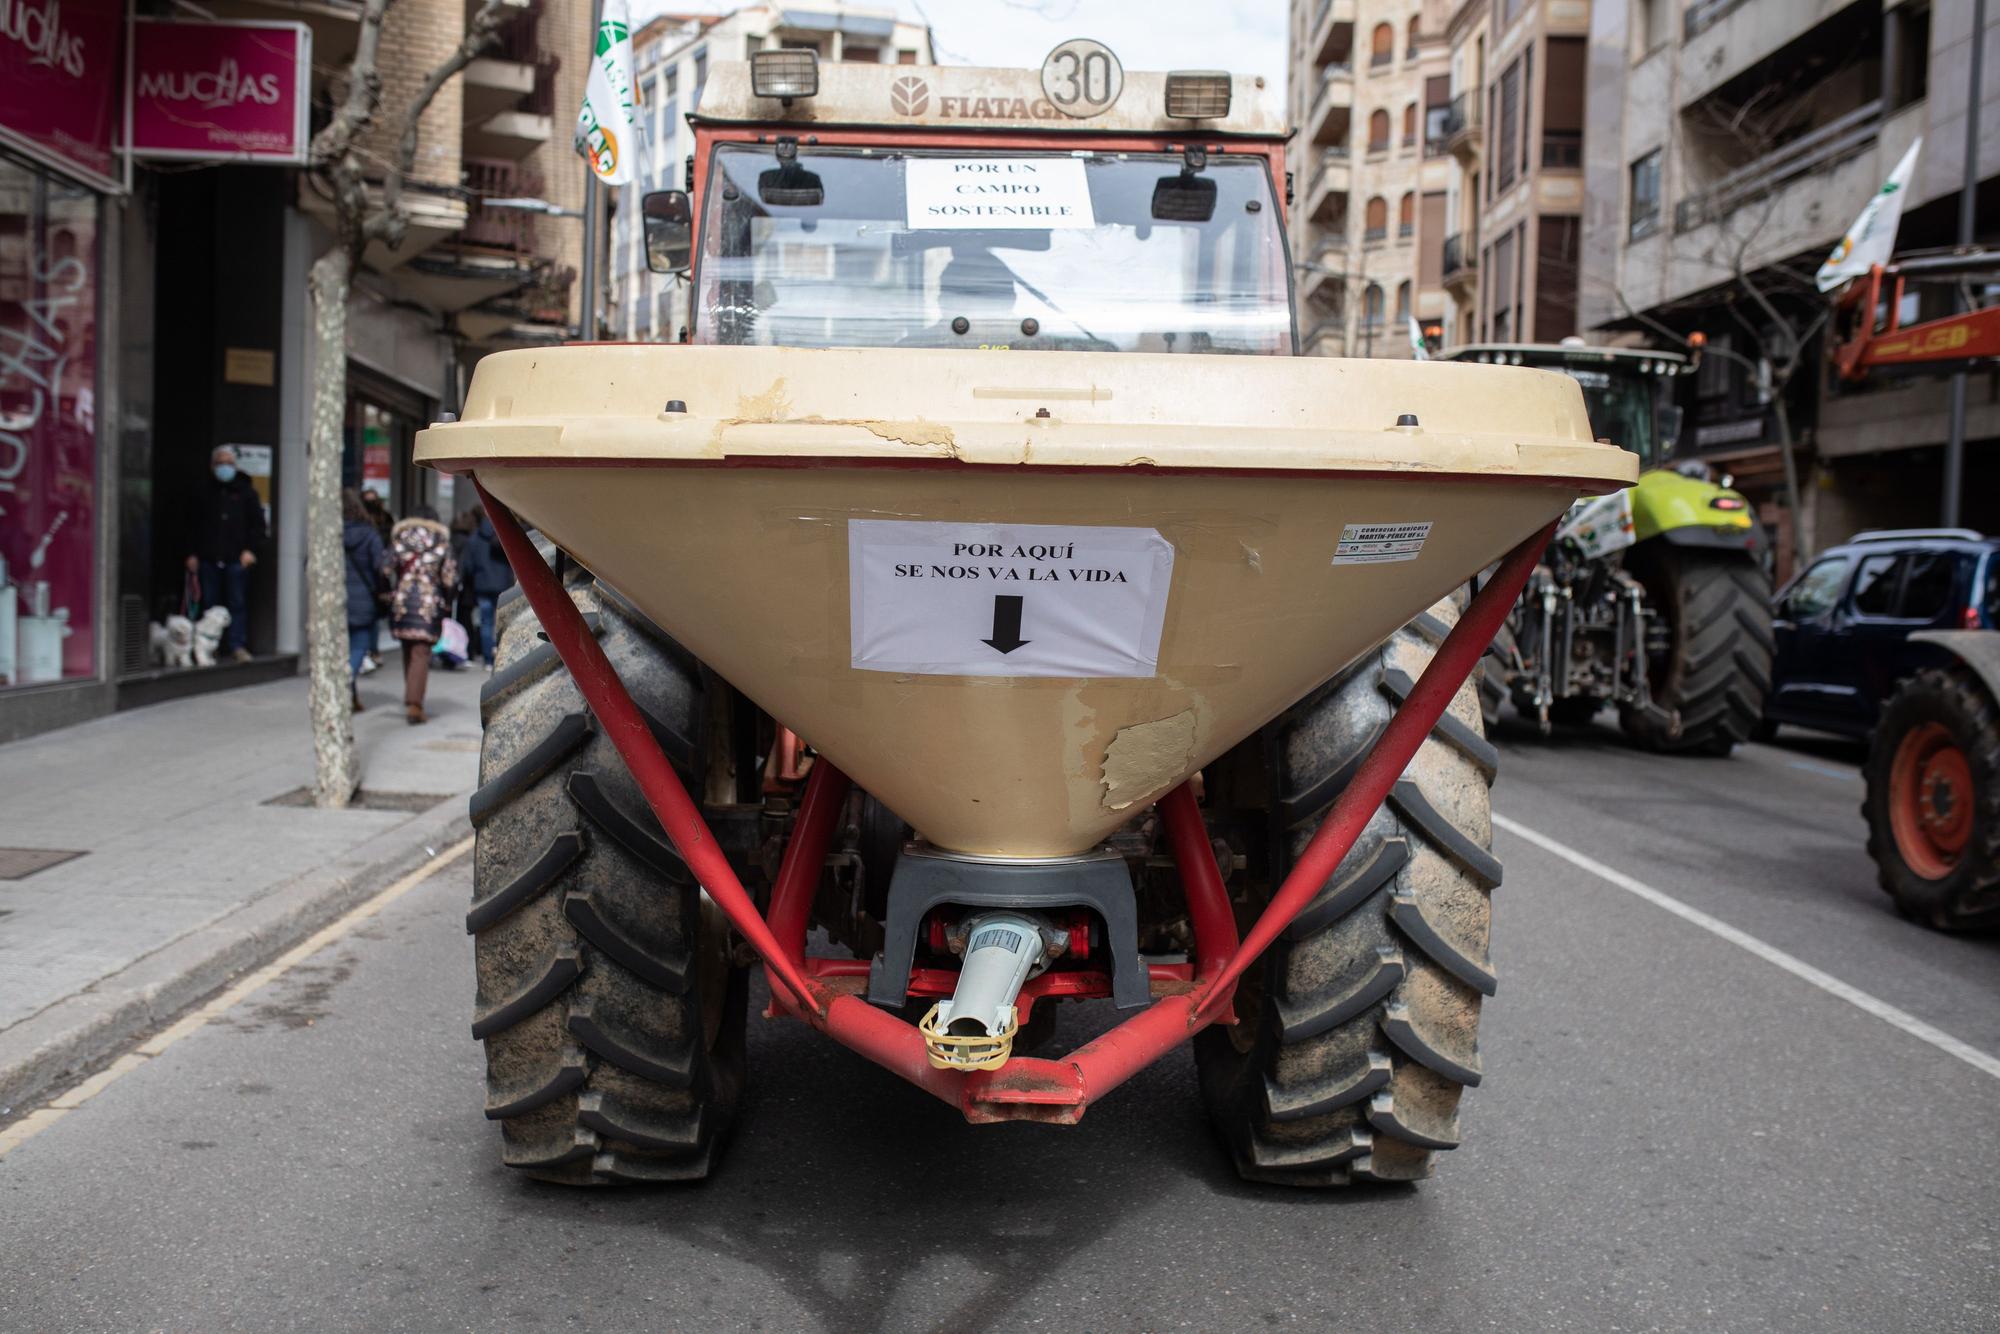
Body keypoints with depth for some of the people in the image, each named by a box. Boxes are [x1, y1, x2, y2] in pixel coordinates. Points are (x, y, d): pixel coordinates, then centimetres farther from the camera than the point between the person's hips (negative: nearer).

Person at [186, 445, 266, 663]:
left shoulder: (245, 492, 7)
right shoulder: (204, 494, 13)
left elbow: (257, 523, 4)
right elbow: (195, 526, 14)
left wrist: (251, 549, -6)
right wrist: (193, 554, 5)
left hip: (237, 558, -2)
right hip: (209, 559, 2)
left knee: (238, 603, -3)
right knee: (210, 603, 6)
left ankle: (238, 645, -1)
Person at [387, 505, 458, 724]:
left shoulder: (399, 535, 7)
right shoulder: (441, 539, 2)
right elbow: (449, 577, -2)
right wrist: (446, 599, 14)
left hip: (402, 600, 2)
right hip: (429, 603, -2)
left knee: (408, 652, 15)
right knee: (421, 655, -3)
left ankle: (411, 700, 21)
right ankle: (414, 704, -12)